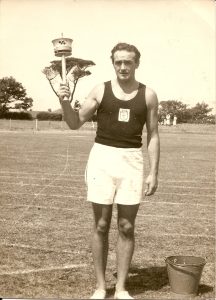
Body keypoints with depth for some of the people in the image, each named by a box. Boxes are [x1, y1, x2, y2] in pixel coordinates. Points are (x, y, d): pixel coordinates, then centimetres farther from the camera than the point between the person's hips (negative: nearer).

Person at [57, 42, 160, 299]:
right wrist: (64, 102, -13)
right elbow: (75, 123, 5)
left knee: (127, 227, 4)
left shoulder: (148, 95, 4)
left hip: (132, 161, 1)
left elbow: (153, 136, 6)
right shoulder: (100, 90, 3)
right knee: (101, 225, 4)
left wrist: (154, 172, -1)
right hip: (102, 158, 0)